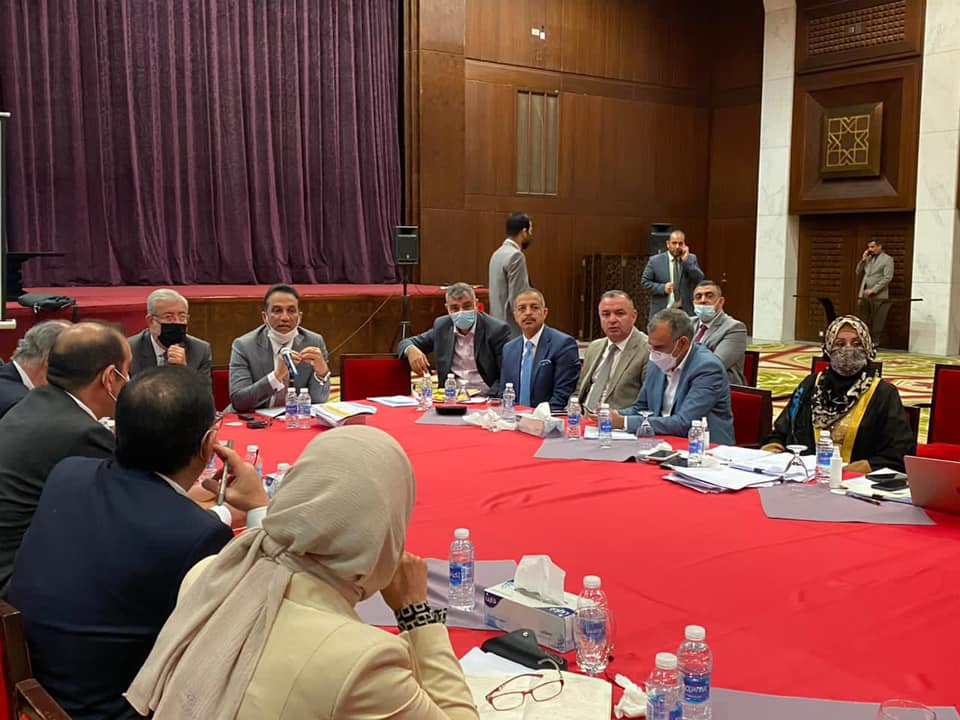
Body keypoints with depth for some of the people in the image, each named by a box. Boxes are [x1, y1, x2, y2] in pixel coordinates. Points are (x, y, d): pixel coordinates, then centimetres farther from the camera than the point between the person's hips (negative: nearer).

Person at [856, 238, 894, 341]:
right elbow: (858, 273, 16)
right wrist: (863, 260, 2)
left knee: (876, 322, 2)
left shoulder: (887, 259, -3)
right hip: (864, 294, 5)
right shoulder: (868, 258, 17)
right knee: (864, 321, 5)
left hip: (878, 296, -5)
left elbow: (887, 278, -11)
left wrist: (873, 290, -17)